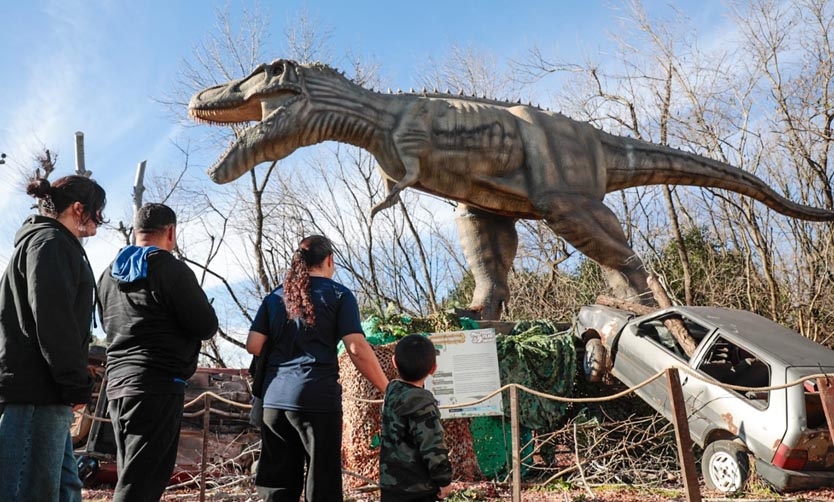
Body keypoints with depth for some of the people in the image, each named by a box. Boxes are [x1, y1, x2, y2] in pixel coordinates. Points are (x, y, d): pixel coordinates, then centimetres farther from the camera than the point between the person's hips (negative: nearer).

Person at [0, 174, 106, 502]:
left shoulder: (36, 241, 25)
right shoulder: (52, 242, -8)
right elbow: (53, 318, -19)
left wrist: (71, 383, 19)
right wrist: (77, 384, -15)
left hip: (37, 389, 11)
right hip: (37, 389, -11)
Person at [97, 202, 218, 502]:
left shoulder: (109, 274, 14)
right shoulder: (169, 268, -10)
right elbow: (207, 327, -10)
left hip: (117, 383, 8)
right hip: (159, 386, -8)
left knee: (132, 476, 16)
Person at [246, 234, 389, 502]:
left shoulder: (275, 297, 14)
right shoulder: (338, 294, 1)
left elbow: (253, 345, 7)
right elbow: (356, 349, -8)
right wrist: (388, 390, -2)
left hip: (275, 399, 5)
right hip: (318, 398, -4)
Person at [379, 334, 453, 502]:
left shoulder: (392, 391, 1)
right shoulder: (422, 404, -21)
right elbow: (432, 447, -20)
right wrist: (444, 479, -9)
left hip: (391, 482, 7)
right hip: (418, 486, -7)